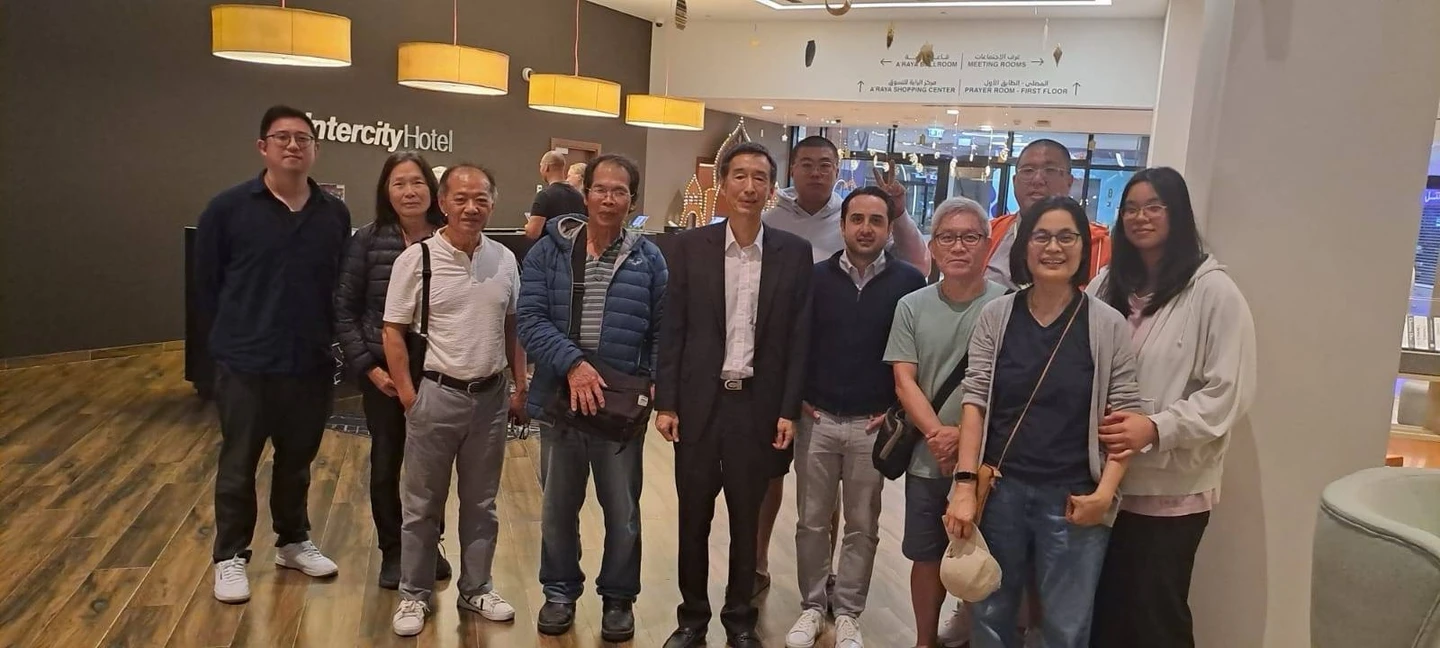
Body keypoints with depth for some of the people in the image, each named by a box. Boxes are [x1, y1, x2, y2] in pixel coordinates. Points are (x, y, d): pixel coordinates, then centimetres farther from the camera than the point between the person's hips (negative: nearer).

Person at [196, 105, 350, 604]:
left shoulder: (335, 215, 0)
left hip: (311, 362, 3)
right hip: (245, 362, -2)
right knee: (238, 465, 9)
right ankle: (231, 557, 25)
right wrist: (238, 332, 5)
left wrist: (320, 334, 4)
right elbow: (206, 280, 1)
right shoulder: (228, 207, -7)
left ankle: (293, 542, 35)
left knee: (297, 460, 17)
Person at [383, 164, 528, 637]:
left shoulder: (504, 259, 2)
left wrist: (521, 387, 8)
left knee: (481, 503, 15)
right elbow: (394, 332, -5)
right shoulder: (417, 259, -9)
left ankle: (475, 589, 31)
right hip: (436, 395, -3)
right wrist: (408, 395, -9)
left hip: (491, 396, 4)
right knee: (422, 504, 9)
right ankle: (414, 595, 25)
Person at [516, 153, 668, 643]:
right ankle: (560, 591, 35)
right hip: (559, 400, 1)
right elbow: (529, 320, -8)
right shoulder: (548, 251, -1)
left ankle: (618, 597, 31)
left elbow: (662, 331, 3)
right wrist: (572, 364, -20)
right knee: (558, 506, 16)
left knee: (622, 511, 12)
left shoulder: (649, 259, 0)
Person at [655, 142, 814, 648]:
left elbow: (799, 337, 1)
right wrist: (666, 403, -3)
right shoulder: (689, 247, 0)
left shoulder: (795, 253, 0)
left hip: (758, 405, 0)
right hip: (699, 402, 0)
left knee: (746, 520, 12)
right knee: (693, 518, 11)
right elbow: (672, 331, 0)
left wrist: (789, 410, -3)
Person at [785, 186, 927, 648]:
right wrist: (797, 398, 0)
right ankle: (812, 605, 27)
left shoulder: (910, 281, -3)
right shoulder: (816, 277, 0)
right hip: (817, 419, 1)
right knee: (812, 520, 10)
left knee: (862, 525, 10)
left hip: (874, 424, -1)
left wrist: (898, 408, -4)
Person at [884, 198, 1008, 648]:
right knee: (926, 556, 15)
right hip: (927, 459, 3)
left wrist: (965, 437, -16)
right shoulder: (911, 307, 2)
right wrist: (936, 433, -15)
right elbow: (904, 381, -2)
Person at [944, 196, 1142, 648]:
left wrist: (1105, 492, -13)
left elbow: (1124, 417, -2)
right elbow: (975, 400, -3)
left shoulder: (1109, 326, -3)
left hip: (1072, 498, -1)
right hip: (999, 489, 2)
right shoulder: (995, 317, 0)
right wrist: (965, 484, -9)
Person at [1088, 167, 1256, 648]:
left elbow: (1228, 392, -13)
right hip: (1105, 478, 5)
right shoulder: (1108, 285, 7)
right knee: (1102, 605, 16)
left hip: (1171, 487, -4)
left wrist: (1155, 427, -22)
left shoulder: (1214, 291, -8)